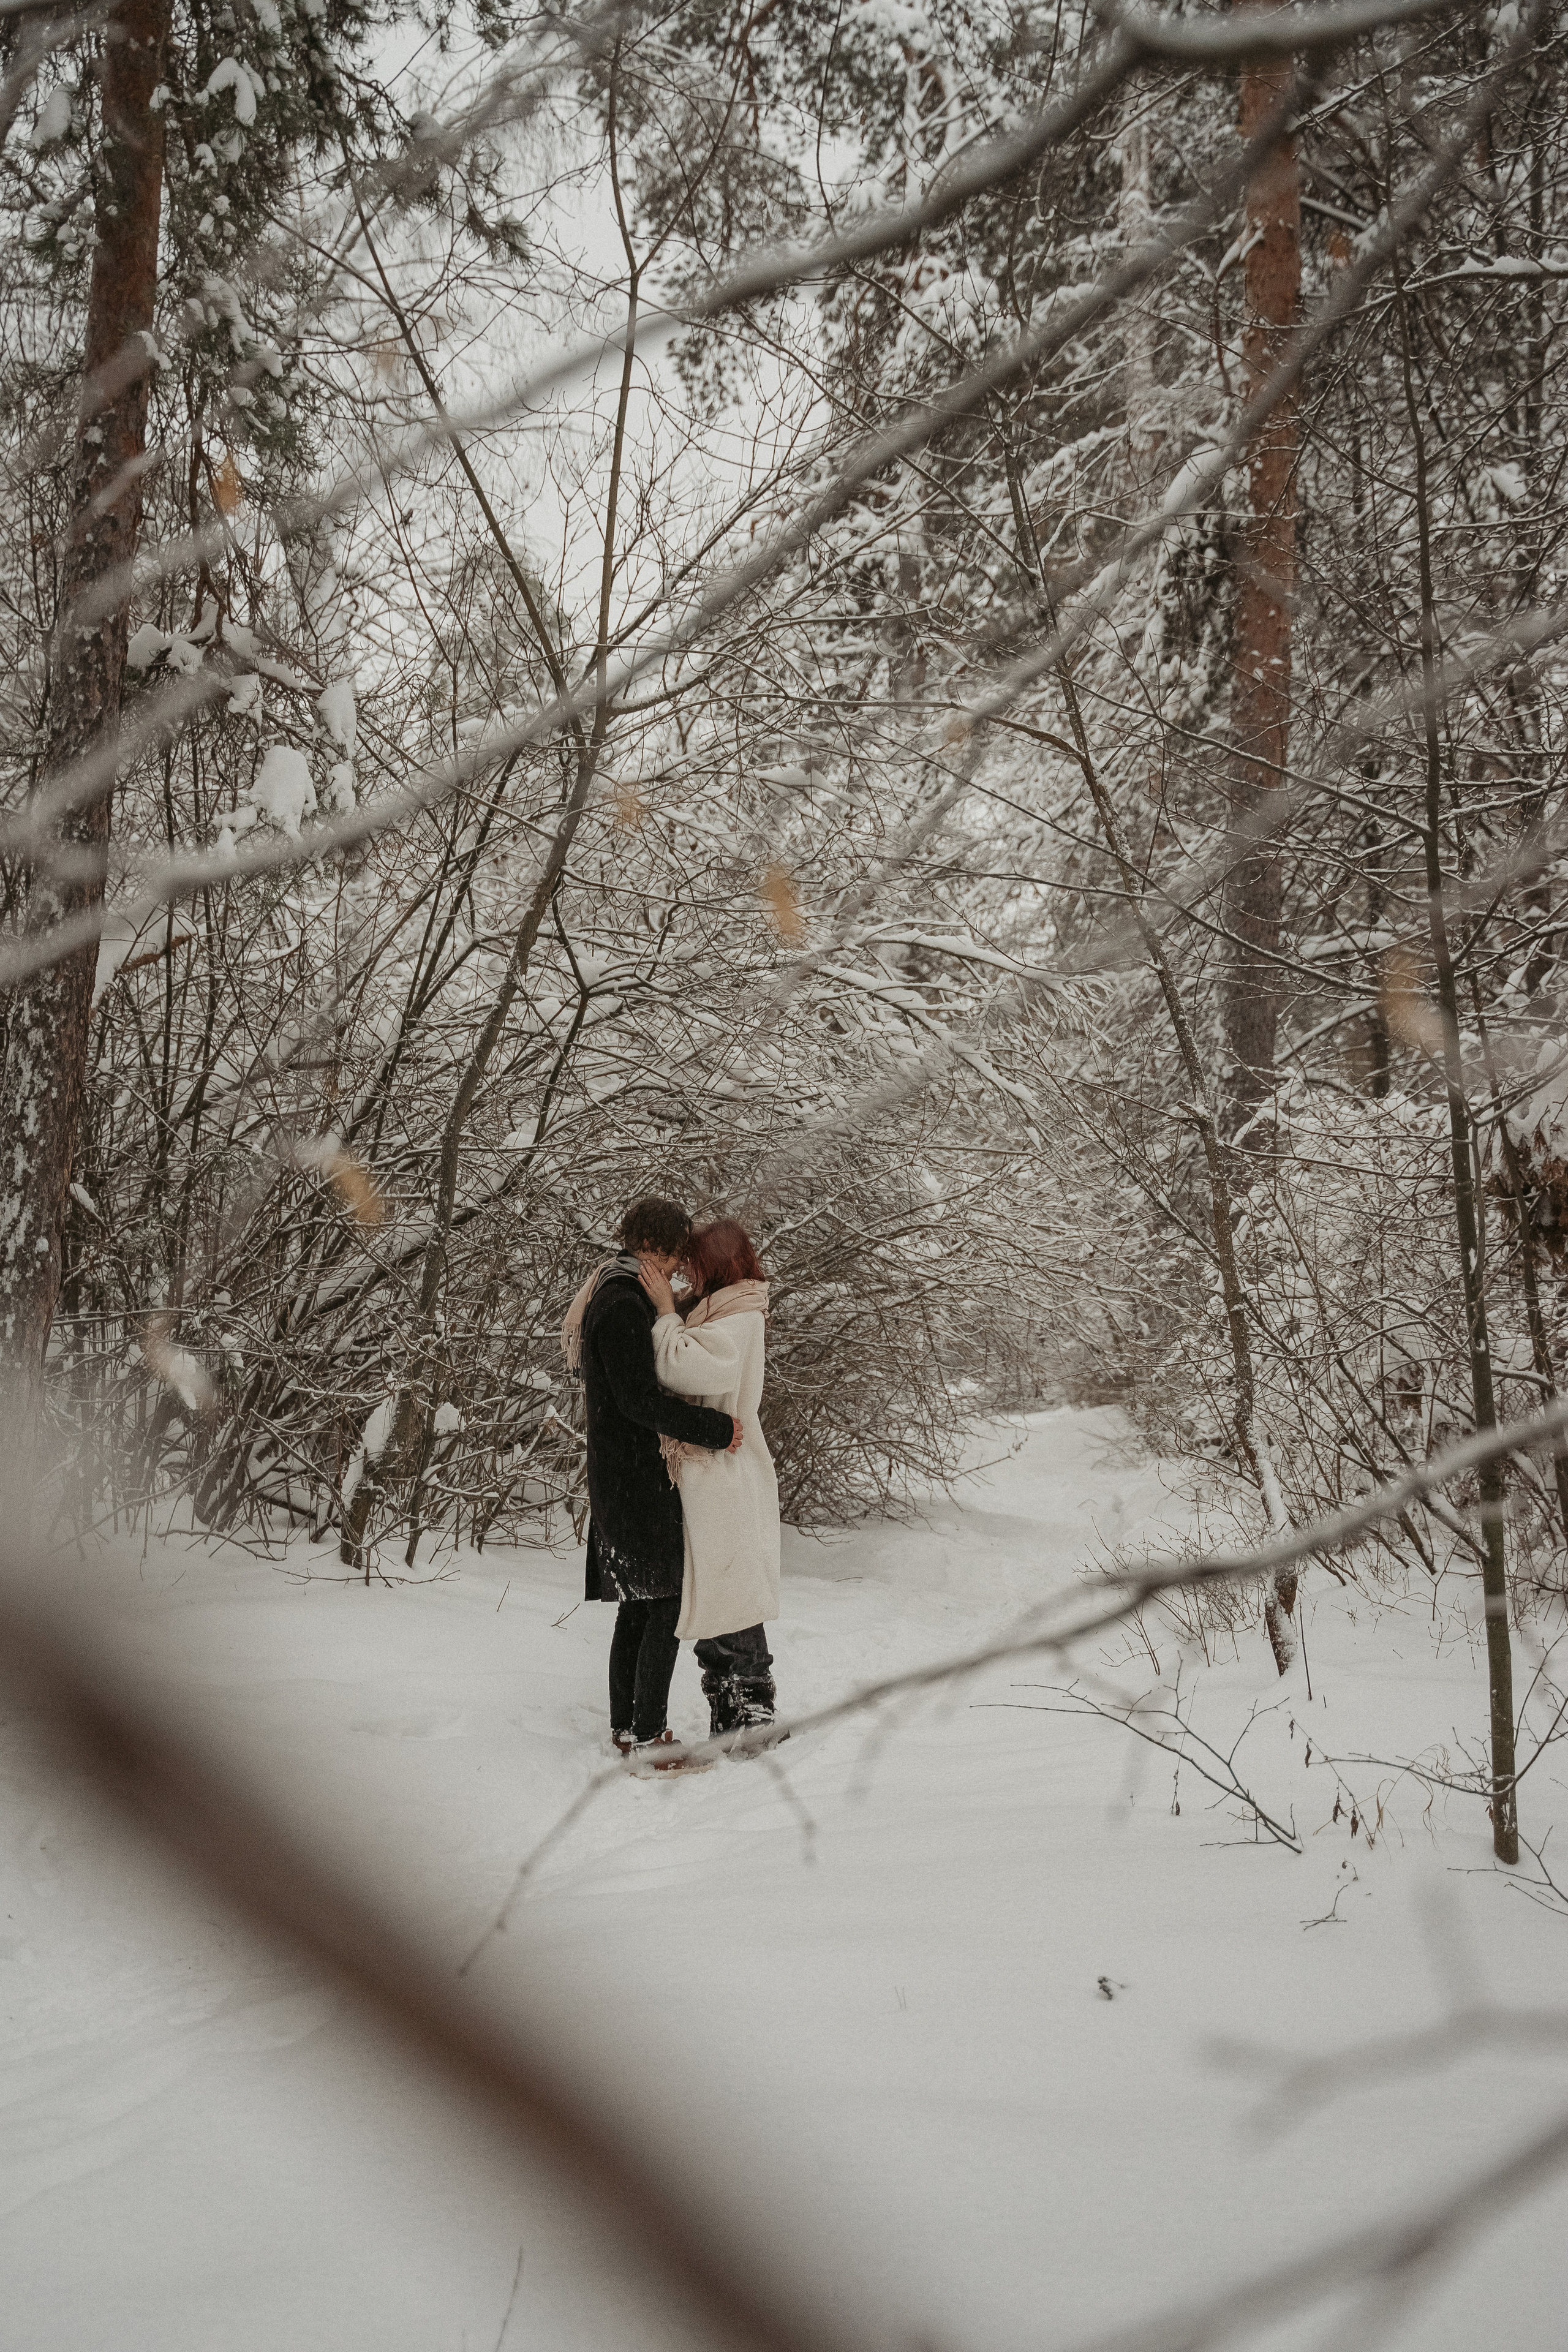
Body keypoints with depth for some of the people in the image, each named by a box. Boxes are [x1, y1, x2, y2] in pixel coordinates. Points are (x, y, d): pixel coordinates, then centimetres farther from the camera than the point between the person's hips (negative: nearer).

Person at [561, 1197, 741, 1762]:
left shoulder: (616, 1297, 16)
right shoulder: (623, 1306, -17)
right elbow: (640, 1399, -23)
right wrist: (716, 1429, -19)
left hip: (623, 1475, 11)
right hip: (636, 1476, -11)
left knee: (639, 1603, 15)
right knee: (668, 1600, -8)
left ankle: (626, 1726, 22)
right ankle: (646, 1737, -5)